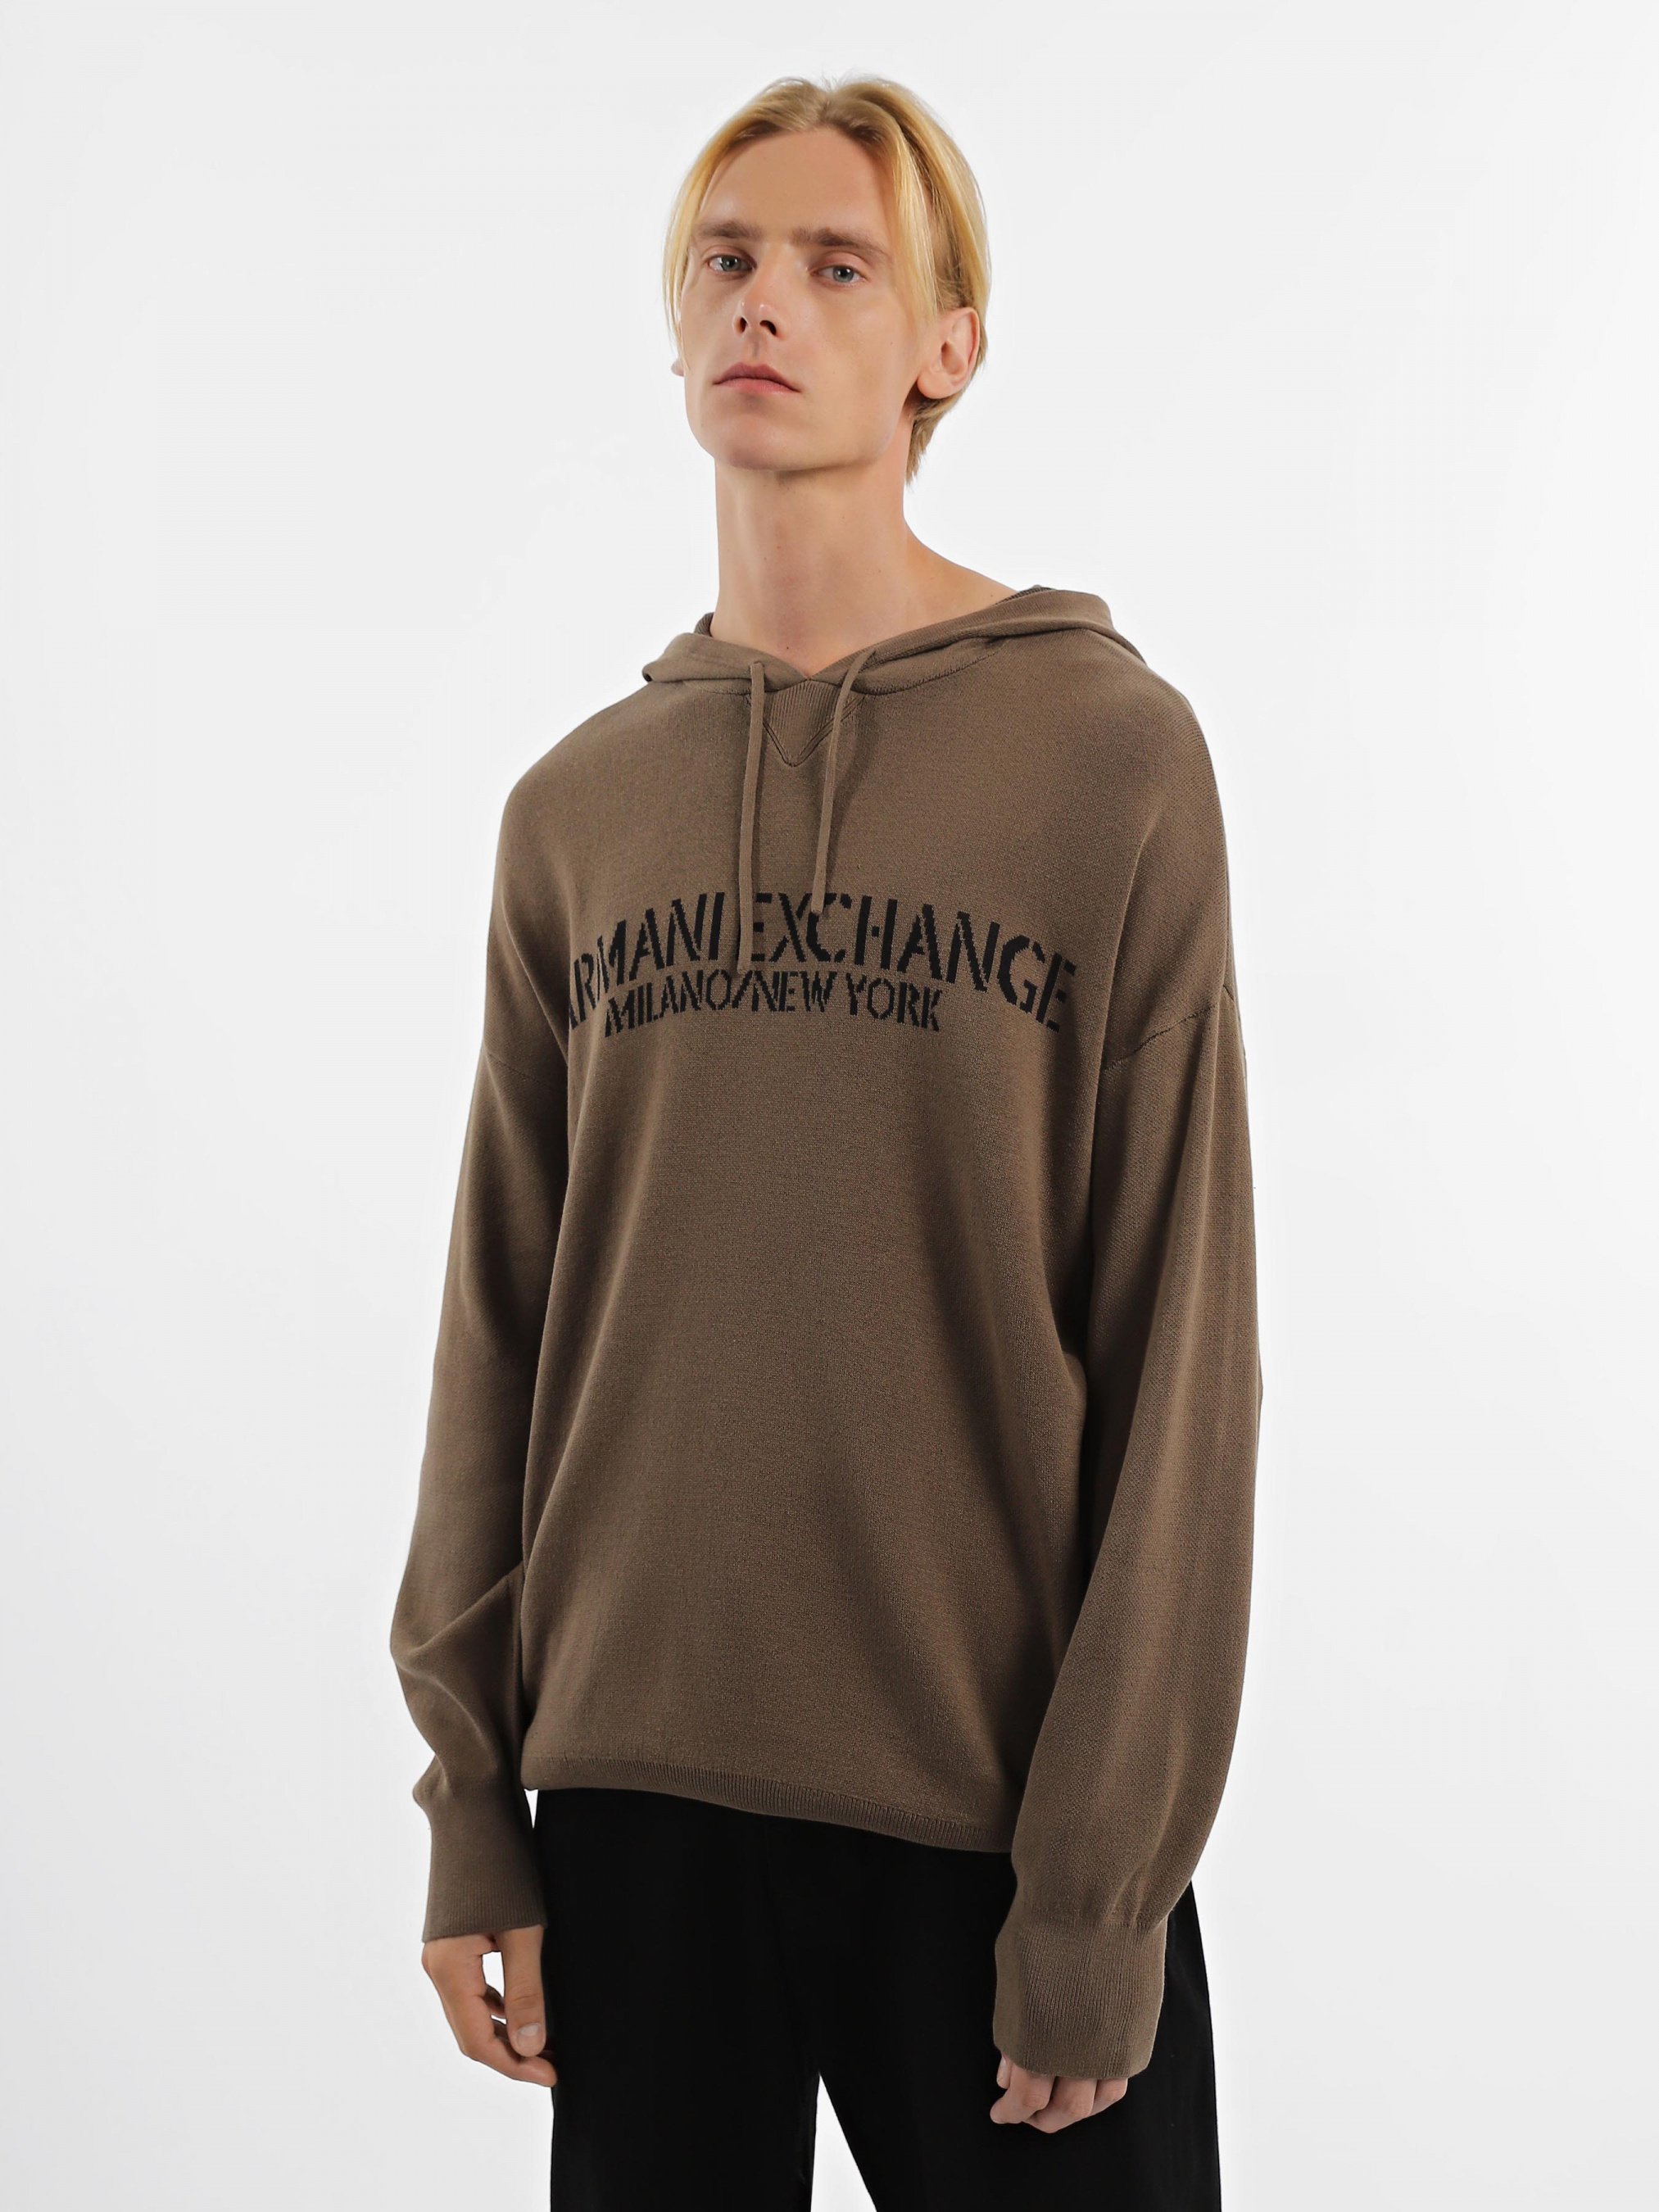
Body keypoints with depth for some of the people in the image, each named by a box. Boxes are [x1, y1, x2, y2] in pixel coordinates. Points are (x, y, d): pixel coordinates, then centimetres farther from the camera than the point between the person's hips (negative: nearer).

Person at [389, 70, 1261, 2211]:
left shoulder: (1113, 750, -5)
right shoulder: (578, 806, 6)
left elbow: (1176, 1352, -7)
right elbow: (501, 1327, 8)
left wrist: (1105, 1875, -9)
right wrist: (473, 1794, 4)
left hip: (998, 1797, -3)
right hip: (637, 1780, 3)